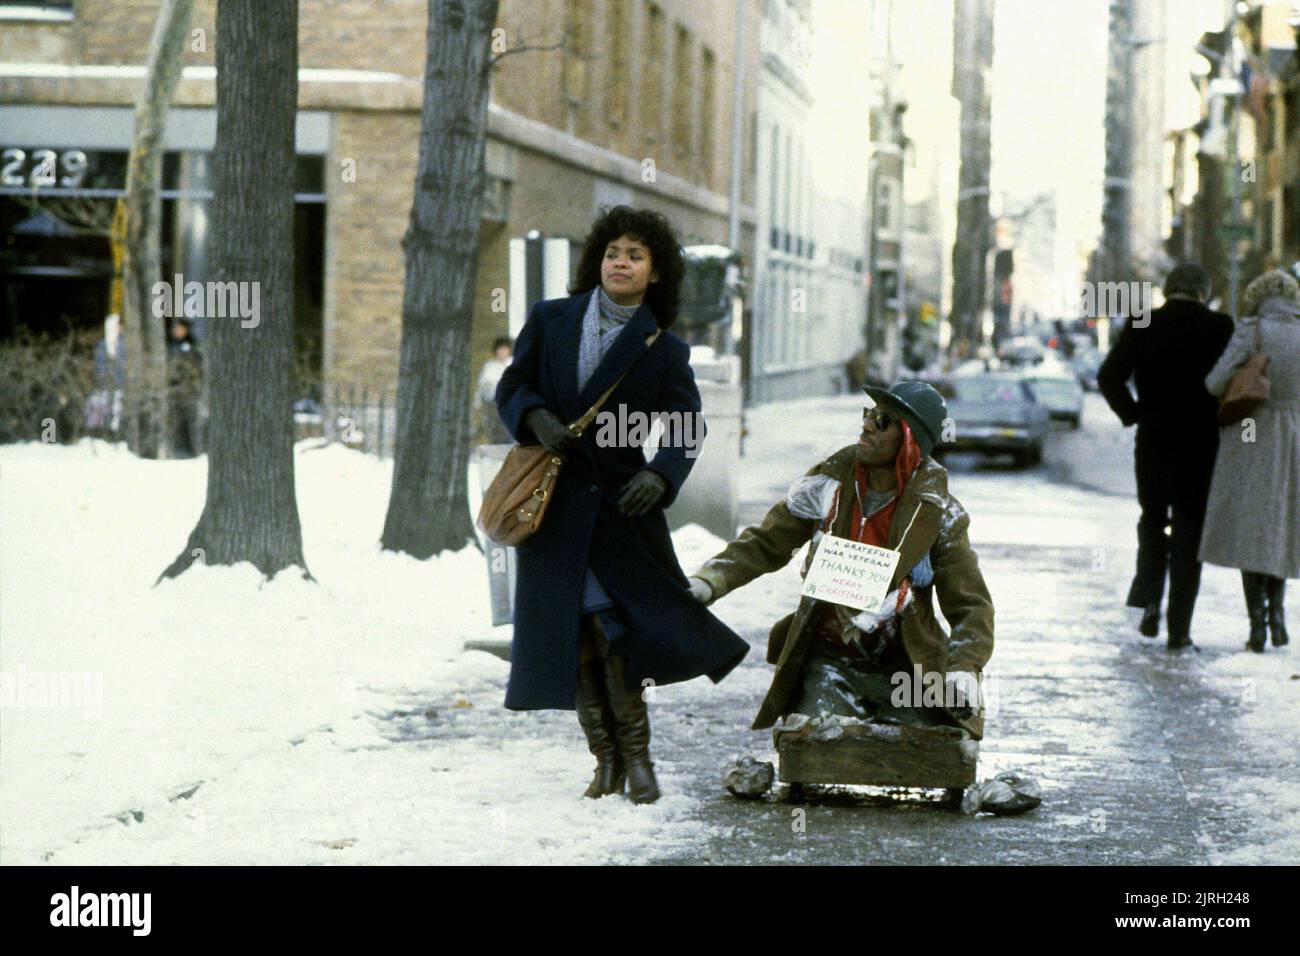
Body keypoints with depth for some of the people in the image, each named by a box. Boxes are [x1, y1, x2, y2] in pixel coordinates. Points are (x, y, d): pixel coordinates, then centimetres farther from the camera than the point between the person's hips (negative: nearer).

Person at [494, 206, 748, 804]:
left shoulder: (664, 351, 2)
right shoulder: (551, 321, 7)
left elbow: (685, 427, -4)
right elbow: (511, 386, 9)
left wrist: (659, 475, -24)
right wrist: (536, 418, -13)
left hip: (623, 504, -1)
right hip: (553, 502, 1)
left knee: (621, 635, -7)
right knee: (582, 638, 1)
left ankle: (635, 755, 12)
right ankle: (608, 759, 14)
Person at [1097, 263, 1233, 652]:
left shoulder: (1141, 326, -3)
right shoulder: (1220, 327, -6)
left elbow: (1109, 377, -10)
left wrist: (1132, 413, 2)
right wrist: (1218, 417, 4)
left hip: (1153, 441, 1)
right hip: (1202, 444, -1)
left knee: (1152, 521, 20)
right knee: (1189, 531, 6)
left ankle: (1149, 600, 3)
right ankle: (1179, 628, 4)